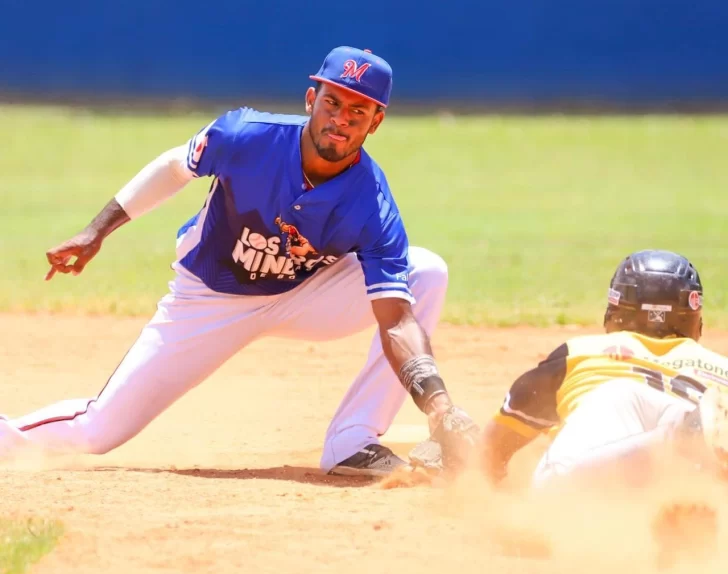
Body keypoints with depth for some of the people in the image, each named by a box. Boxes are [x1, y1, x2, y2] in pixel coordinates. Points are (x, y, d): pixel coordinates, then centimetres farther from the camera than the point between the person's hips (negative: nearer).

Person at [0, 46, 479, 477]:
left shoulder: (373, 206, -28)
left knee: (426, 273, -24)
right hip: (208, 298, 0)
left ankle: (353, 441, -22)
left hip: (304, 296, 1)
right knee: (99, 432, -6)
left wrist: (437, 403, -50)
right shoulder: (246, 136, -28)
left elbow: (396, 321, -34)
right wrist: (97, 232, -8)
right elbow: (175, 167, -6)